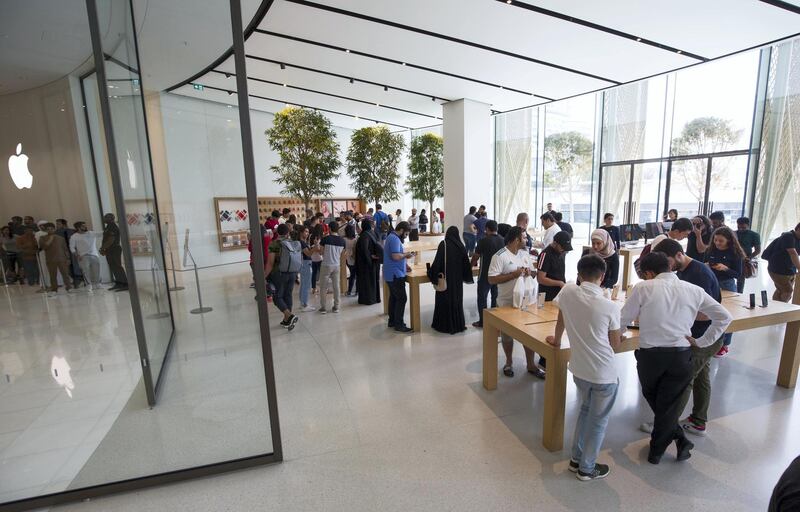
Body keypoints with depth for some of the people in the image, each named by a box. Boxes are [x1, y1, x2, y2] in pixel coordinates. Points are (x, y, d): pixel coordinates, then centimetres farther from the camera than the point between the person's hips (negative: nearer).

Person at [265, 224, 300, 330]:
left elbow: (270, 263, -15)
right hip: (293, 273, 5)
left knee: (278, 297, 5)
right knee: (288, 295, 14)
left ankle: (290, 315, -14)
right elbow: (299, 260, 7)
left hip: (279, 274, -5)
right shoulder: (295, 244, 1)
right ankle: (286, 320, 22)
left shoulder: (274, 244, -13)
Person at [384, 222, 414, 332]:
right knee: (401, 299, -7)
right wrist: (406, 255, -12)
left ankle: (392, 321, 23)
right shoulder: (395, 239, -18)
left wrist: (405, 264, 15)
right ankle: (399, 324, -3)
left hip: (391, 274, 11)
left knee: (393, 297, 15)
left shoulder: (391, 237, 16)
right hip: (395, 275, -11)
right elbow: (396, 256, -29)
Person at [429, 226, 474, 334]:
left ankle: (444, 325, 13)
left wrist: (433, 275, -3)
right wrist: (466, 277, 17)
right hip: (458, 279, 4)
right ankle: (458, 324, 20)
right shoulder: (461, 246, 1)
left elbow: (437, 261, -13)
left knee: (444, 300, 7)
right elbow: (466, 263, 4)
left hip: (445, 277, -3)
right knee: (457, 299, 14)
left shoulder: (443, 244, -9)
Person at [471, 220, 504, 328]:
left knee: (482, 297, 4)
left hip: (485, 274, -5)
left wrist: (472, 265, 13)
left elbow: (476, 256, -6)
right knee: (496, 297, 16)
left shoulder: (484, 240, -15)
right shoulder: (503, 240, 0)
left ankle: (482, 321, 7)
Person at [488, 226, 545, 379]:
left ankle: (530, 365, 24)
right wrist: (513, 274, -24)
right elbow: (492, 279, -20)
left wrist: (529, 272, -6)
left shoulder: (524, 254, 7)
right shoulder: (500, 256, -16)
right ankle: (509, 362, 31)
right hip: (507, 303, -6)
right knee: (507, 334, 11)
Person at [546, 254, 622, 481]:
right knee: (598, 421, 15)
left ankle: (576, 459, 35)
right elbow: (615, 344, -4)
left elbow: (560, 321, 8)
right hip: (604, 374, -4)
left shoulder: (568, 292, -10)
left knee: (586, 410, 26)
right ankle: (587, 468, 29)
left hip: (578, 369, 4)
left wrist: (556, 340, 26)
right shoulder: (610, 307, -18)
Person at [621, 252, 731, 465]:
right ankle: (657, 451, 26)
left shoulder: (643, 288, -5)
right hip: (681, 354, 2)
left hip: (650, 353, -2)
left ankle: (680, 439, 29)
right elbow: (724, 317, 10)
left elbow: (623, 319, 0)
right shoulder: (693, 290, 5)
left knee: (652, 398, 25)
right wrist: (702, 342, 12)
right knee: (669, 404, 14)